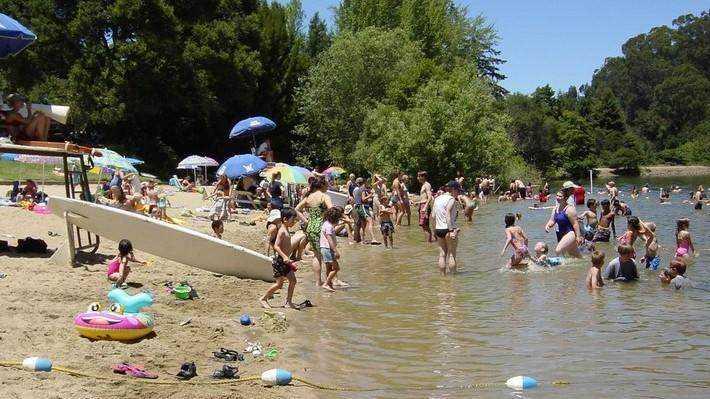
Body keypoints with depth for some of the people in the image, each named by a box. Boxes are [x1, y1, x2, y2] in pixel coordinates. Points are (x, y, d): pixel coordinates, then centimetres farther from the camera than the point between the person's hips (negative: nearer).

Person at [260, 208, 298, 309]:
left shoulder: (286, 231, 13)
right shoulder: (282, 231, -16)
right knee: (279, 284, -5)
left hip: (285, 260, 10)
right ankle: (263, 299, 10)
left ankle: (288, 302, 13)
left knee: (293, 280, 6)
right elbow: (276, 246, -25)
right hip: (279, 260, -10)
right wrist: (284, 257, -34)